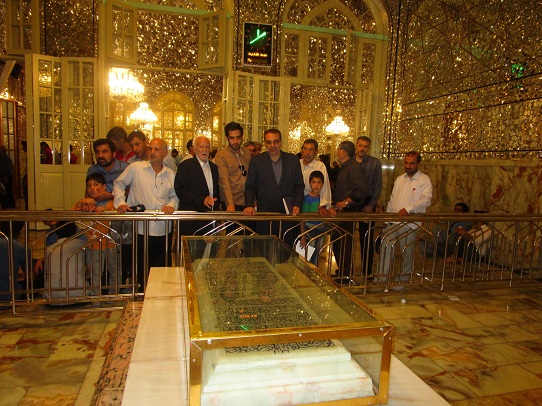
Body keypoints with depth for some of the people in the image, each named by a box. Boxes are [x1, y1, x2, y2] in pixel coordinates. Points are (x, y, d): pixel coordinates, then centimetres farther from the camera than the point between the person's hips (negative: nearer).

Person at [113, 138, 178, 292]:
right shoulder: (135, 168, 0)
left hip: (163, 229, 2)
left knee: (162, 267, 12)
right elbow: (118, 184, 8)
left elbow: (175, 196, 15)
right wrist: (120, 202, -6)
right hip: (140, 228, -2)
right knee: (140, 268, 11)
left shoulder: (170, 174, 8)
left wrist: (171, 204, -6)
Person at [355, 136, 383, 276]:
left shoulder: (375, 163, 0)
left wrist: (371, 204, -10)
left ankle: (366, 270, 13)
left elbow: (378, 186, -1)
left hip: (367, 206, -2)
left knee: (367, 240, 3)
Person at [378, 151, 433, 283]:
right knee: (386, 246, 1)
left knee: (407, 251, 6)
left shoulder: (424, 180, -1)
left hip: (409, 222, -5)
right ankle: (382, 278, 8)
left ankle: (405, 277, 24)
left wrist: (409, 209, -24)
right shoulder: (400, 179, 18)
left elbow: (426, 200, -15)